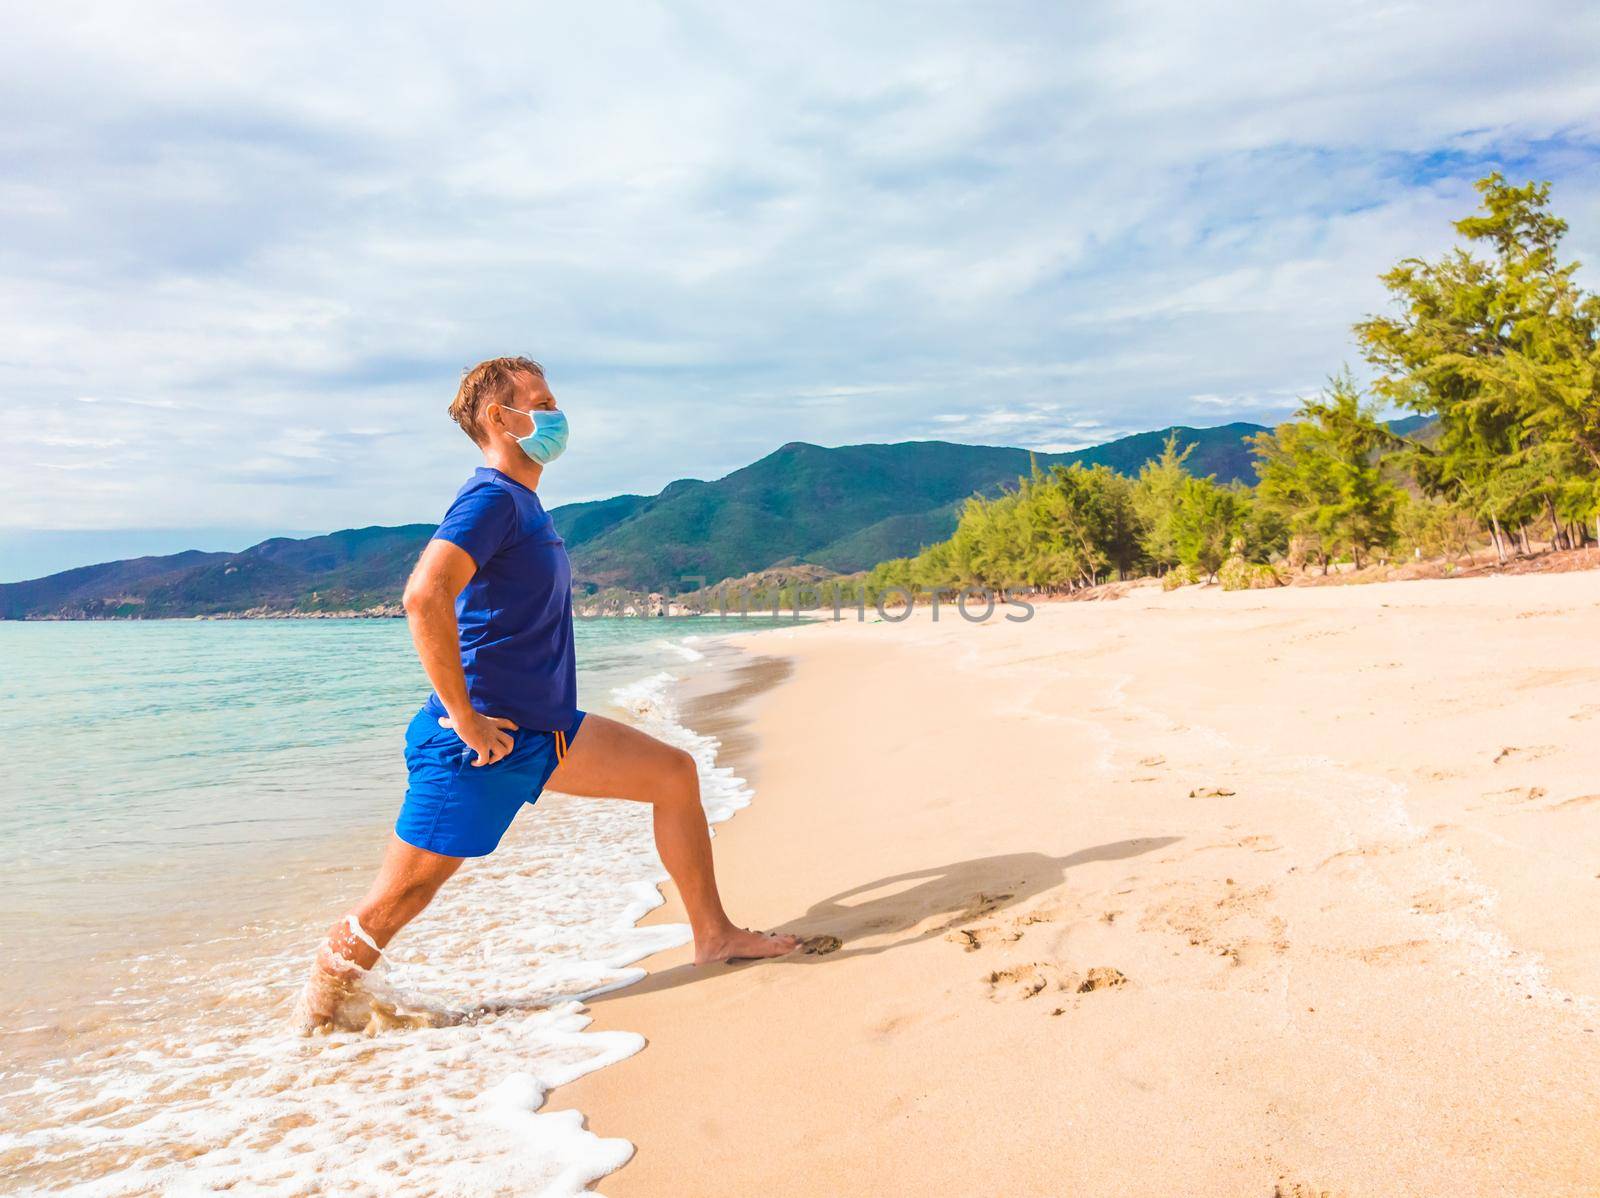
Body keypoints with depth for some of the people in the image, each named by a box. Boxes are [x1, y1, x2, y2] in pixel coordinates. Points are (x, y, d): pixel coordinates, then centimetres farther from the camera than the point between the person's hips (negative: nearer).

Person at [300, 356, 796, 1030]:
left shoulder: (523, 503, 15)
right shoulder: (492, 497, -15)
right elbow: (423, 595, -32)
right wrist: (463, 716, -26)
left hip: (543, 733, 9)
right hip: (478, 742, -9)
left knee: (674, 773, 8)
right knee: (392, 904, 1)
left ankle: (714, 936, 16)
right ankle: (317, 1015, 23)